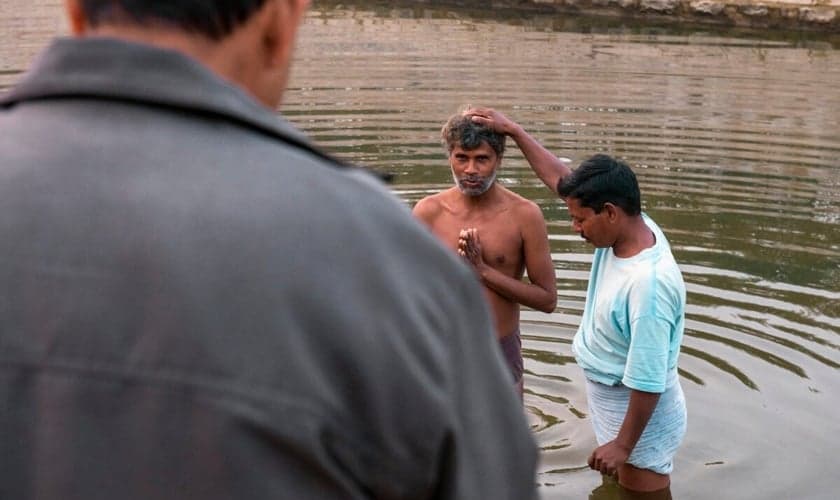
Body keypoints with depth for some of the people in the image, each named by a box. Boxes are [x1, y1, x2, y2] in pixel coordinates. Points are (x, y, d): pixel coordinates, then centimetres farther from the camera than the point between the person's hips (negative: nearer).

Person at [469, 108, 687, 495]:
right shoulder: (627, 226, -9)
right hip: (609, 397, 9)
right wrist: (513, 130, 3)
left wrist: (624, 444, -21)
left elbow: (648, 381, -29)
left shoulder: (648, 283, -34)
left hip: (639, 413, -9)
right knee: (617, 485, 25)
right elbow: (561, 178, 3)